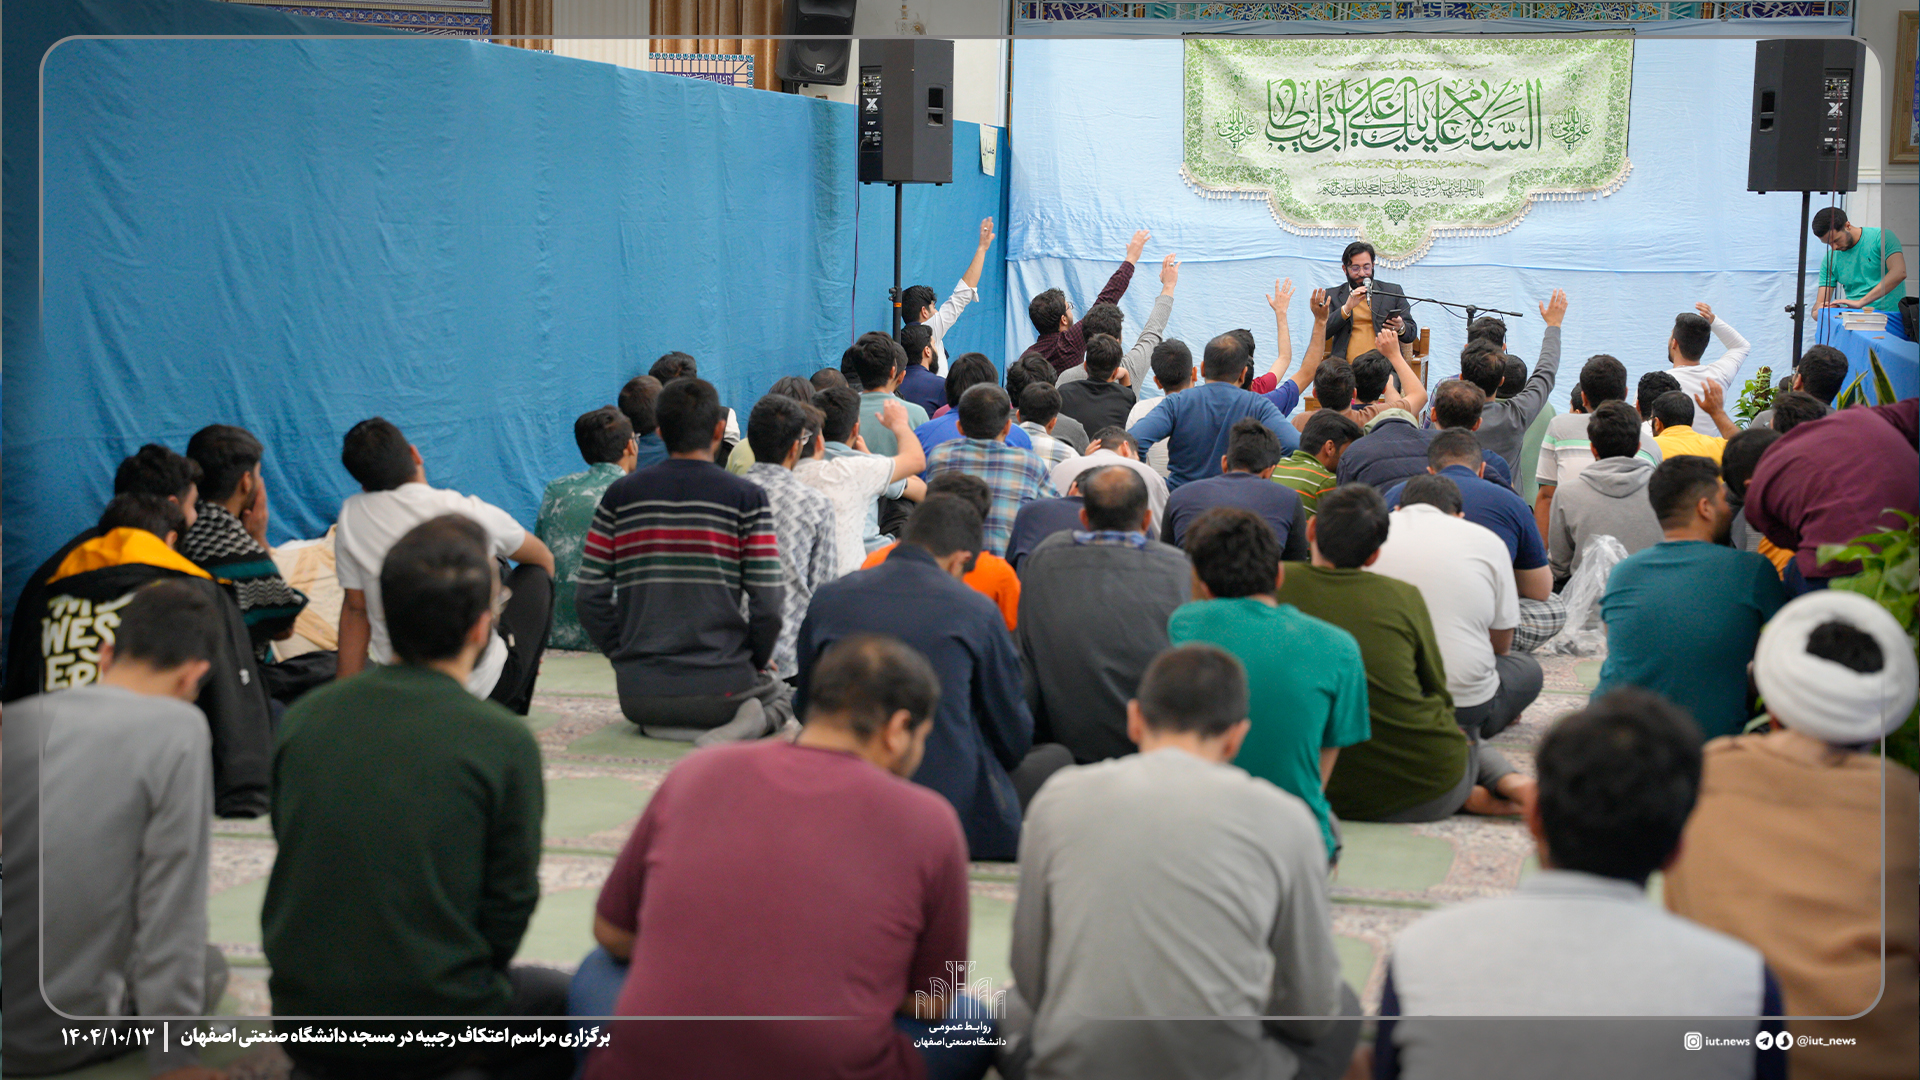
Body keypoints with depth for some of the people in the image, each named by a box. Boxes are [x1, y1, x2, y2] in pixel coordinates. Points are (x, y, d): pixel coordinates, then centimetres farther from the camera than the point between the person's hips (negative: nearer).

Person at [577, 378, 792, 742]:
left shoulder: (619, 495, 2)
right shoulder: (747, 497, -6)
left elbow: (589, 595, 0)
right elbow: (768, 602, -9)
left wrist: (622, 654, 13)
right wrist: (755, 664, 8)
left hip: (639, 693, 2)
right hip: (720, 687, -2)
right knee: (777, 693, 32)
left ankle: (663, 727, 1)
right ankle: (752, 720, -5)